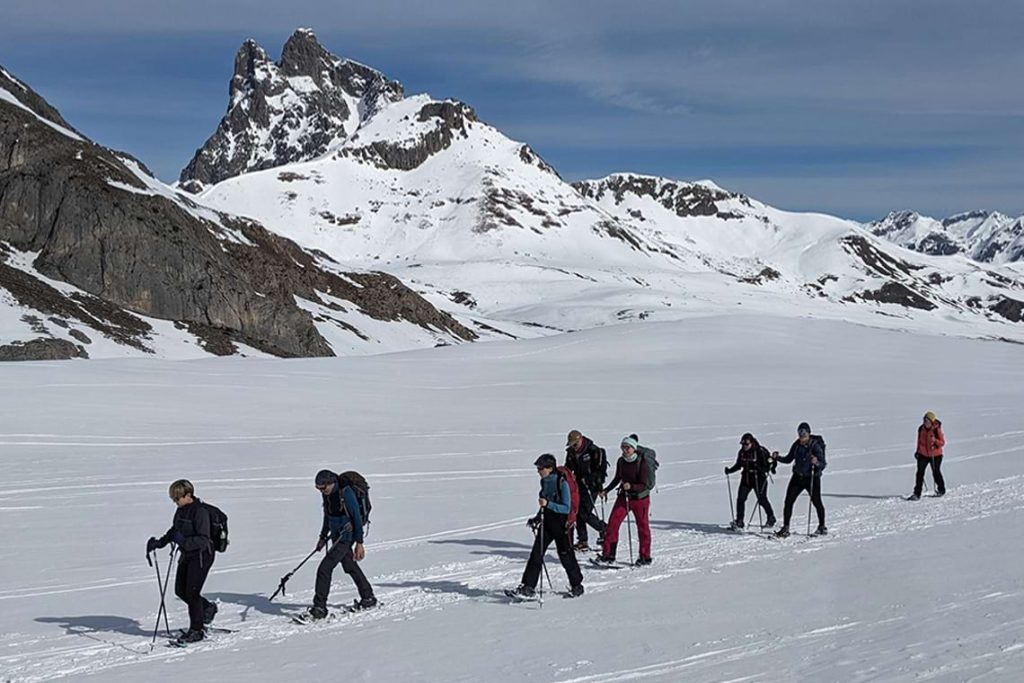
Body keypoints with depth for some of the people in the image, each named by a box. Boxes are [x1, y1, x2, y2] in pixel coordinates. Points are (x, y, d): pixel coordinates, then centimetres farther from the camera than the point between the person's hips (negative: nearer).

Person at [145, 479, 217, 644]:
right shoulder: (181, 510, 6)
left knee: (192, 593, -6)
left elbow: (203, 540, -25)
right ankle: (207, 608, 32)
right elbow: (174, 530, 18)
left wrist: (184, 541, -35)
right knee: (180, 591, 10)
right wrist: (159, 543, 5)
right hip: (187, 555, 9)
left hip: (201, 555, -9)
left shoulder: (200, 512, -21)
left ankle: (197, 630, 7)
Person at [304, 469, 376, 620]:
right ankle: (368, 599, 34)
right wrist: (323, 536, 22)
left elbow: (357, 517, -18)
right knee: (350, 567, 19)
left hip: (346, 536, -9)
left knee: (324, 568, -14)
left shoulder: (345, 493, -22)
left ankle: (319, 608, -9)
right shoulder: (327, 494, 2)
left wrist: (359, 543, -17)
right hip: (336, 536, 9)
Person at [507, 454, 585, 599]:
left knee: (566, 556, 5)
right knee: (536, 554, -2)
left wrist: (548, 504, -29)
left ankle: (577, 586, 24)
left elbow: (566, 508, -20)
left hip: (561, 524, -7)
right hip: (547, 523, 7)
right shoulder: (545, 482, 7)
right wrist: (537, 518, 14)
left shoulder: (562, 483, -17)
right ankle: (527, 588, -1)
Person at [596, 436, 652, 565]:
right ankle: (608, 555, 1)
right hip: (623, 496, 5)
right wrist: (606, 491, 11)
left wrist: (631, 486, -36)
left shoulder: (642, 462, -16)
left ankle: (645, 557, 21)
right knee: (612, 523, -5)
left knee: (643, 526, 6)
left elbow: (644, 485, -19)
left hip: (640, 498, -5)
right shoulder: (621, 461, 0)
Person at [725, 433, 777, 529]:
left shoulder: (760, 451, -13)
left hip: (759, 479, -5)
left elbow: (769, 461, -10)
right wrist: (729, 470, 2)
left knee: (762, 499, 1)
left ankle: (771, 518, 24)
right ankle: (739, 521, 2)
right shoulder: (741, 452, 5)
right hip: (746, 478, 5)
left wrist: (770, 468, -30)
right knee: (740, 498, -4)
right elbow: (738, 465, 15)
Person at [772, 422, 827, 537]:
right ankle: (785, 528, 3)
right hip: (798, 477, 5)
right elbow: (788, 459, 12)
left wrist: (817, 463, -40)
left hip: (812, 478, -5)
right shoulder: (796, 445, 1)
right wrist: (777, 458, -3)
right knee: (788, 501, -2)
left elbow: (823, 464, -19)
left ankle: (822, 526, 22)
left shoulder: (815, 446, -14)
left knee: (816, 502, 1)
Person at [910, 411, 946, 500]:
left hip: (935, 455, -3)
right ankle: (917, 494, -6)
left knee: (936, 473, 9)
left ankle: (941, 490, 34)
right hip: (923, 455, 3)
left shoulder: (937, 429, -14)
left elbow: (943, 442, -10)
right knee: (920, 473, -6)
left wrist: (935, 441, -28)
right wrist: (918, 451, 14)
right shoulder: (921, 429, -2)